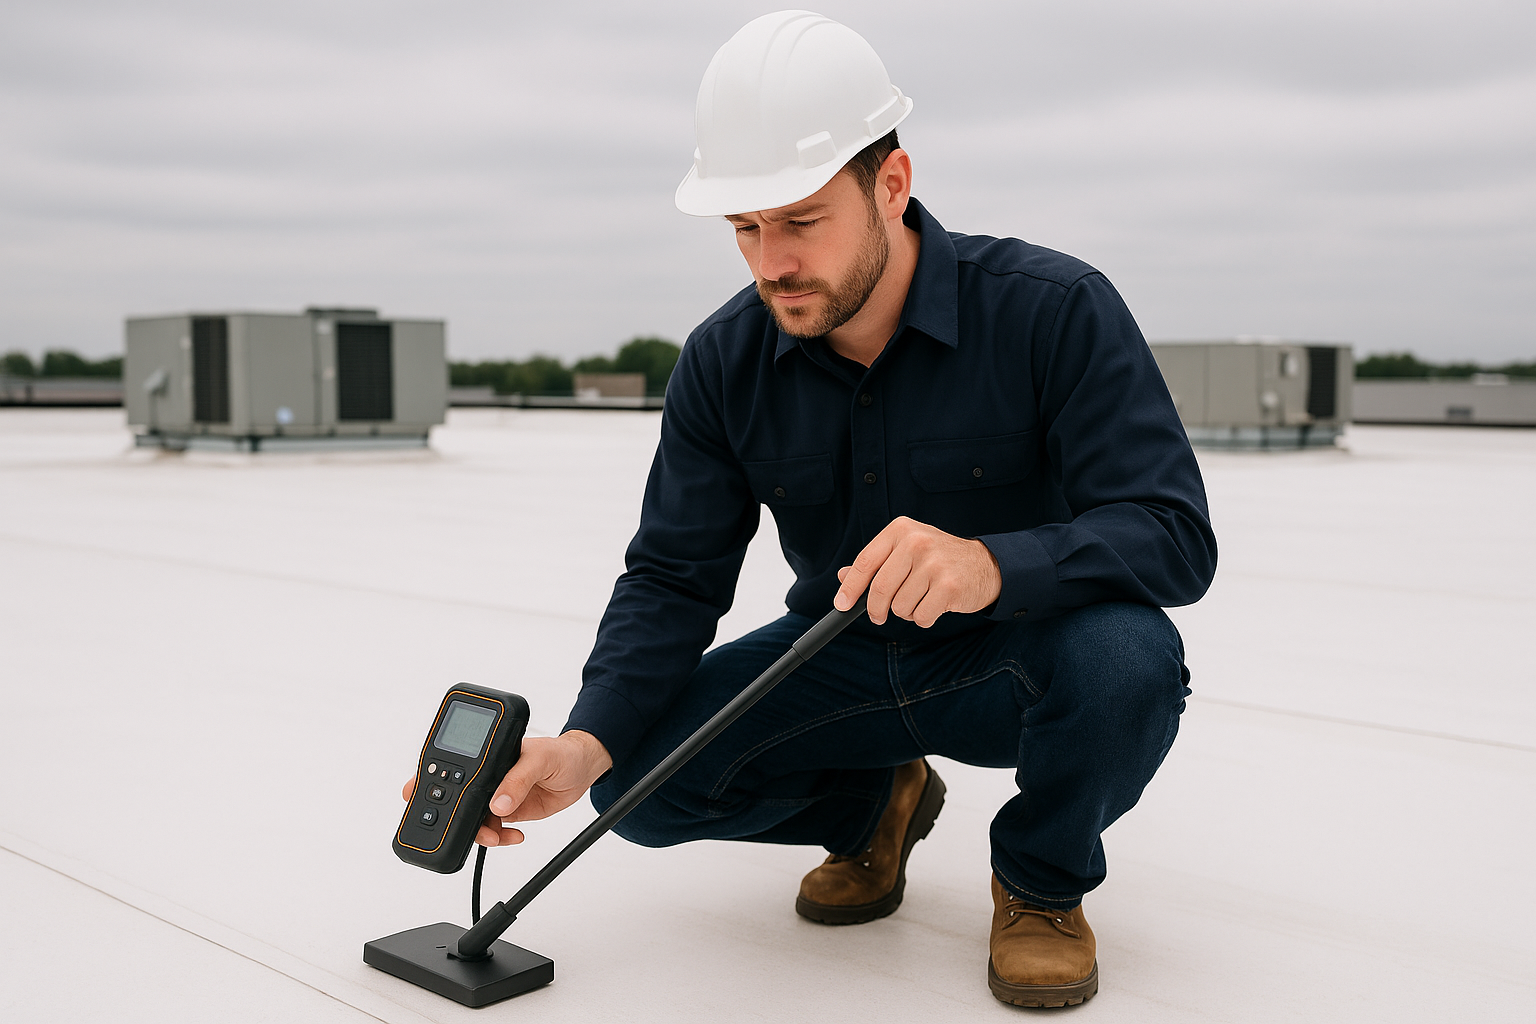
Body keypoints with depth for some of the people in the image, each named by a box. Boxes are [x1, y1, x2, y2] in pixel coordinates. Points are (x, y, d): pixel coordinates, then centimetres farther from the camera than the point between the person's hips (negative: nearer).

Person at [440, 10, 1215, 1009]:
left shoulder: (1055, 309, -23)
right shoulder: (725, 362, -10)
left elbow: (1175, 534, -28)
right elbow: (673, 578, -8)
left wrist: (991, 564, -49)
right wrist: (588, 744, -27)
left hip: (1016, 659, -3)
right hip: (844, 662, 4)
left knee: (1126, 657, -37)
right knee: (643, 775, -16)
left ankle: (1042, 883, -3)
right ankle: (871, 802, 15)